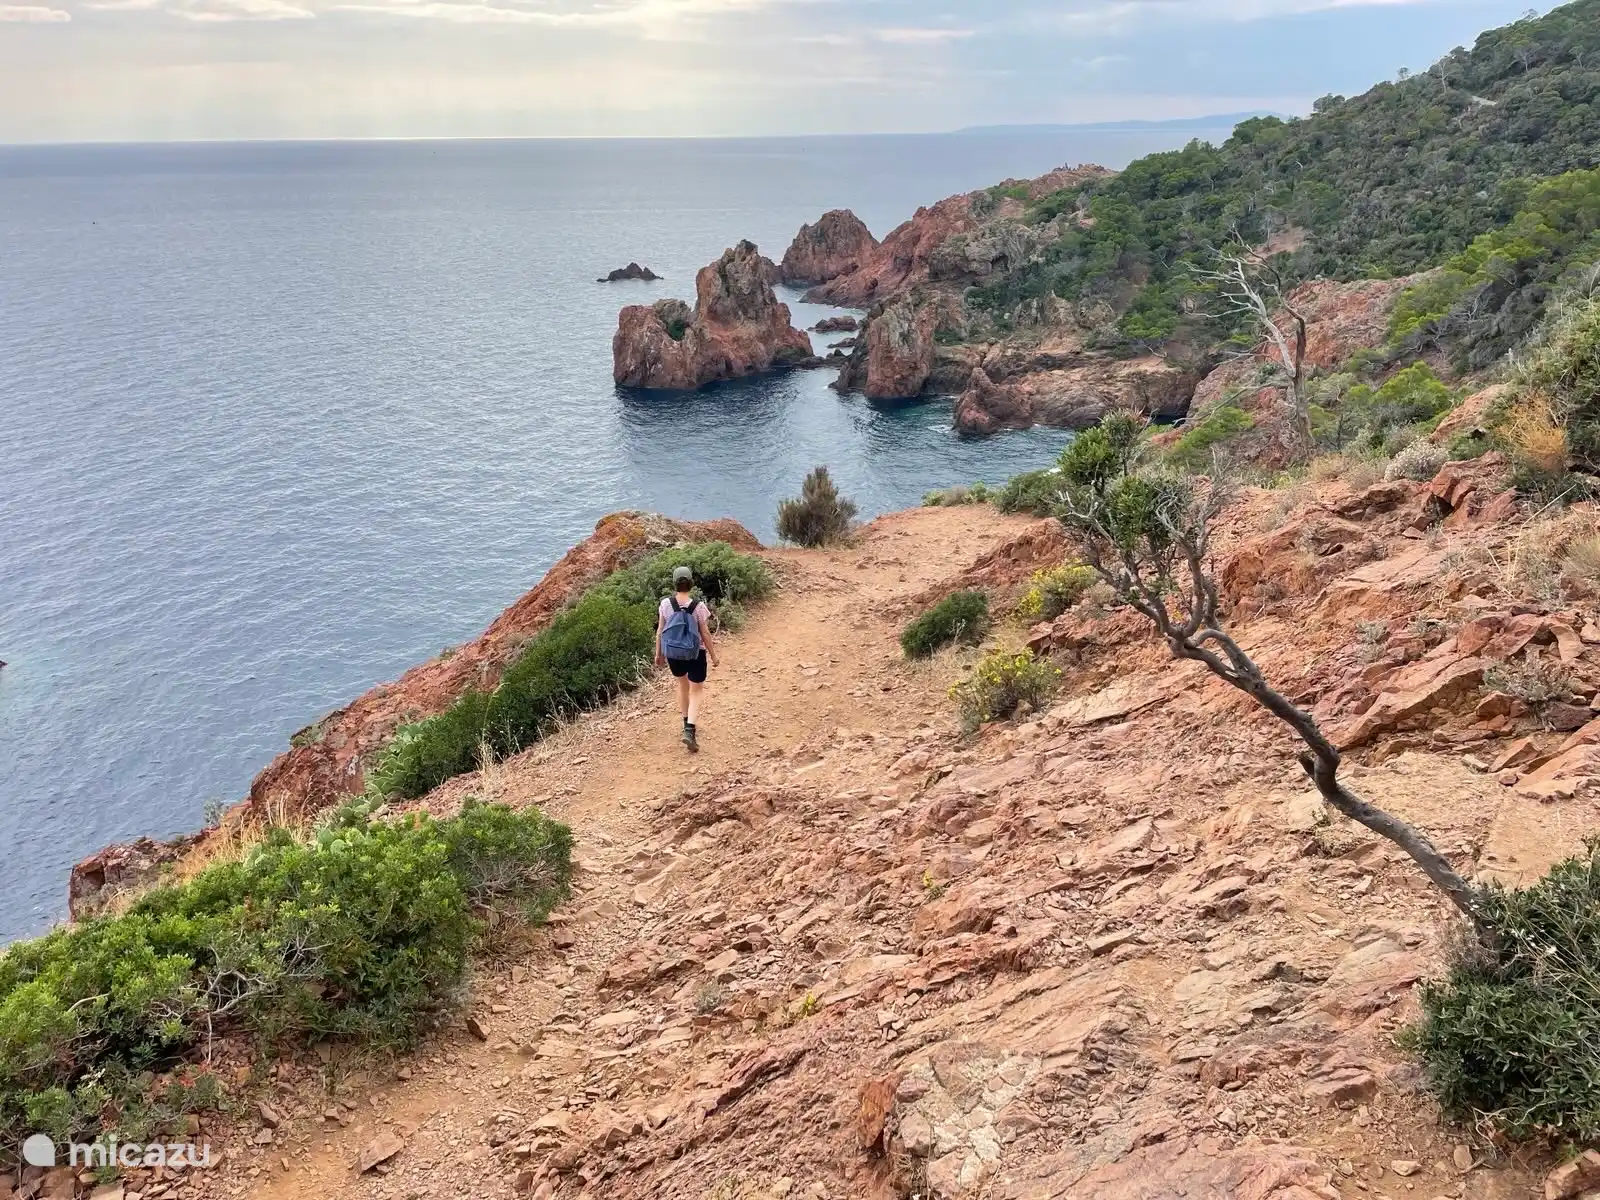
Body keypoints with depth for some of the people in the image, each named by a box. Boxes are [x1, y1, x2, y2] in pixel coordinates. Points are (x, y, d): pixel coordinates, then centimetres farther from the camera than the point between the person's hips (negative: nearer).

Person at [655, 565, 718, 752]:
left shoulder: (666, 603, -12)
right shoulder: (698, 606, -18)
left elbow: (660, 630, -3)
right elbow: (705, 634, -11)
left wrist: (658, 653, 10)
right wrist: (713, 655, 3)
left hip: (673, 654, 3)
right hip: (695, 654, -3)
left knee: (683, 685, 27)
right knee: (695, 692, 10)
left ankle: (687, 726, 36)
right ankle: (690, 731, -8)